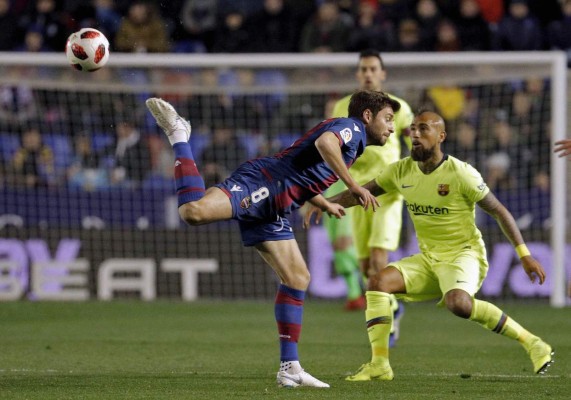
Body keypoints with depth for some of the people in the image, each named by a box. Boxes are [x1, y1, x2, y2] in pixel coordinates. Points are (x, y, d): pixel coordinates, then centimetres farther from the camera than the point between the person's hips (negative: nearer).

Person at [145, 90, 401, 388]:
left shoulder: (353, 140, 30)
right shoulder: (352, 128, -1)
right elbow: (324, 142, -26)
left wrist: (325, 204, 57)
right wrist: (353, 186, -24)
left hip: (273, 211, 10)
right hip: (260, 185, -10)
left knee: (297, 277, 7)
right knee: (195, 212, -34)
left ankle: (289, 368, 8)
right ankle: (179, 137, -11)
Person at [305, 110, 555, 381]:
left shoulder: (461, 174, -15)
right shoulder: (401, 171, 1)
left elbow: (499, 211, -9)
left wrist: (524, 255, -12)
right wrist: (327, 203, -6)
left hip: (464, 255, -6)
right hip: (428, 258, 6)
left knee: (457, 303, -36)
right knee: (379, 282, -15)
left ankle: (531, 343, -21)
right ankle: (379, 365, -12)